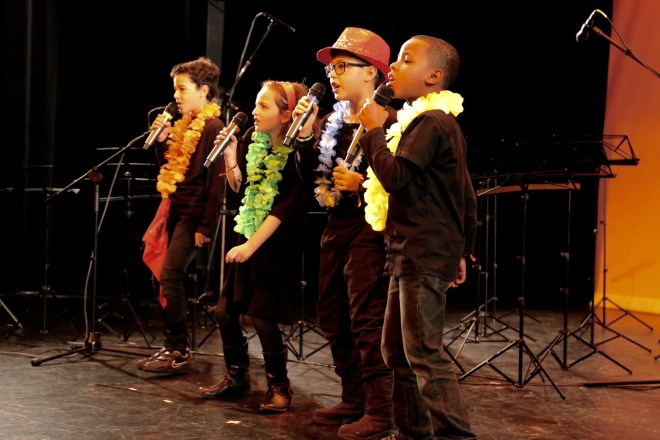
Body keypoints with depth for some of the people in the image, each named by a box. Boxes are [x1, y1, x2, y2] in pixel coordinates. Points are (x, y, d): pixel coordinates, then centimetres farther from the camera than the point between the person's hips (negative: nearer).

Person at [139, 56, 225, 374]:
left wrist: (206, 226, -19)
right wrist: (161, 140, 4)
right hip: (174, 210, 9)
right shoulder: (184, 125, 15)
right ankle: (173, 347, 16)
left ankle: (179, 353, -4)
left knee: (170, 277, -11)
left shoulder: (213, 127, -12)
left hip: (193, 214, -9)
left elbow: (216, 181, -16)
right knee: (167, 277, 8)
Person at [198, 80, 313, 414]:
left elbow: (285, 207, -19)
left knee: (261, 316, -6)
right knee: (225, 311, 8)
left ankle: (279, 387, 12)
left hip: (276, 243, -7)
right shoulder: (252, 140, 5)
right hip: (247, 237, 7)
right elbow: (238, 186, 12)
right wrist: (230, 157, -6)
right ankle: (237, 377, 26)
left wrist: (252, 246, -21)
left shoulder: (295, 154, -16)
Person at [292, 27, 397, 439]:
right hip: (336, 224, 9)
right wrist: (305, 133, 1)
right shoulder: (333, 118, 14)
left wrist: (361, 183, -28)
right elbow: (314, 173, 13)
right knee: (332, 317, 14)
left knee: (367, 319, -7)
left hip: (369, 227, -9)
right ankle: (353, 401, 27)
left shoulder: (386, 121, -10)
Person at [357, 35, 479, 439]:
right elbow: (466, 195, 20)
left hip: (423, 257, -10)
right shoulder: (441, 122, 19)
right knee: (398, 351, 14)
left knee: (424, 353, -10)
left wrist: (374, 130, -10)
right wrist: (461, 249, 22)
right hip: (414, 254, 10)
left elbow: (394, 177, -22)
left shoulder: (430, 121, -12)